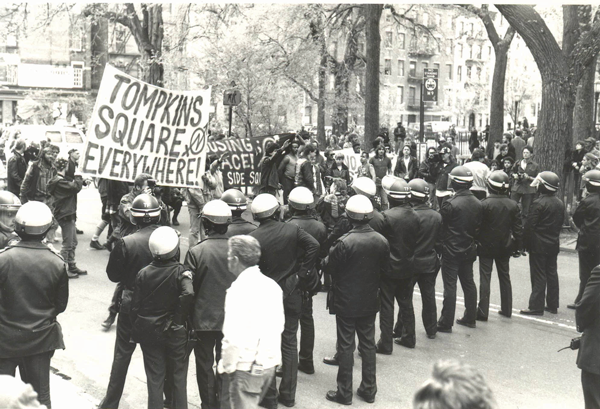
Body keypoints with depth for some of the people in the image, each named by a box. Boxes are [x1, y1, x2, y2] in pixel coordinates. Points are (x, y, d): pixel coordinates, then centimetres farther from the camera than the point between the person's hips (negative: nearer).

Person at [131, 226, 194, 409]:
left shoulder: (143, 273, -5)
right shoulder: (181, 272, -13)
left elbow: (135, 306, -2)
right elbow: (189, 293, -32)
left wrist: (136, 332, 8)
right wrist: (179, 318, -18)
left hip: (149, 332, 2)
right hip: (175, 333, -2)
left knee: (154, 378, 11)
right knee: (178, 377, 13)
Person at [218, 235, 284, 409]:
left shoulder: (240, 288, -18)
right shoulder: (272, 285, 5)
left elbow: (234, 337, -21)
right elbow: (279, 325, 11)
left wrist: (227, 366, -10)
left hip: (245, 368, -7)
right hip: (269, 365, 7)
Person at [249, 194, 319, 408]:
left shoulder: (253, 238, -13)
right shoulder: (293, 230, -6)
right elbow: (314, 245, -17)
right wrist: (302, 273, -8)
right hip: (291, 294, 2)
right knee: (289, 343, 12)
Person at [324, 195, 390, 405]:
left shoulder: (344, 242, -22)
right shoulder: (382, 241, -7)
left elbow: (332, 269, -10)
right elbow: (383, 270, 4)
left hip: (346, 301, -4)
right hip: (369, 301, 5)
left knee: (346, 346, 6)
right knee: (368, 344, 15)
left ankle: (344, 392, 15)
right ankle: (369, 389, 25)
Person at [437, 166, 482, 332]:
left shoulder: (450, 204, -20)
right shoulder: (477, 204, 1)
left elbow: (440, 226, -11)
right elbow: (478, 227, 8)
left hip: (451, 251, -6)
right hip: (468, 250, 7)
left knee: (450, 286, -2)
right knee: (468, 283, 17)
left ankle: (446, 323, 4)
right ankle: (470, 318, 27)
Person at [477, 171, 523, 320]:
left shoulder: (484, 204, -15)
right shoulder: (513, 205, -3)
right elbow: (517, 228, 2)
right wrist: (518, 246, 10)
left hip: (486, 246, -4)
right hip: (504, 247, 4)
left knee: (485, 278, 1)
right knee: (505, 276, 16)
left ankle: (483, 312, 0)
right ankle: (506, 309, 24)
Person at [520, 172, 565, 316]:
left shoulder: (539, 203, -18)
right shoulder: (560, 203, 6)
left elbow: (530, 226, -17)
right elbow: (560, 224, 12)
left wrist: (526, 243, -7)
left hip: (539, 246, -7)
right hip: (554, 244, 7)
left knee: (538, 276, -3)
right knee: (552, 273, 13)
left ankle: (536, 306, 0)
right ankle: (552, 305, 21)